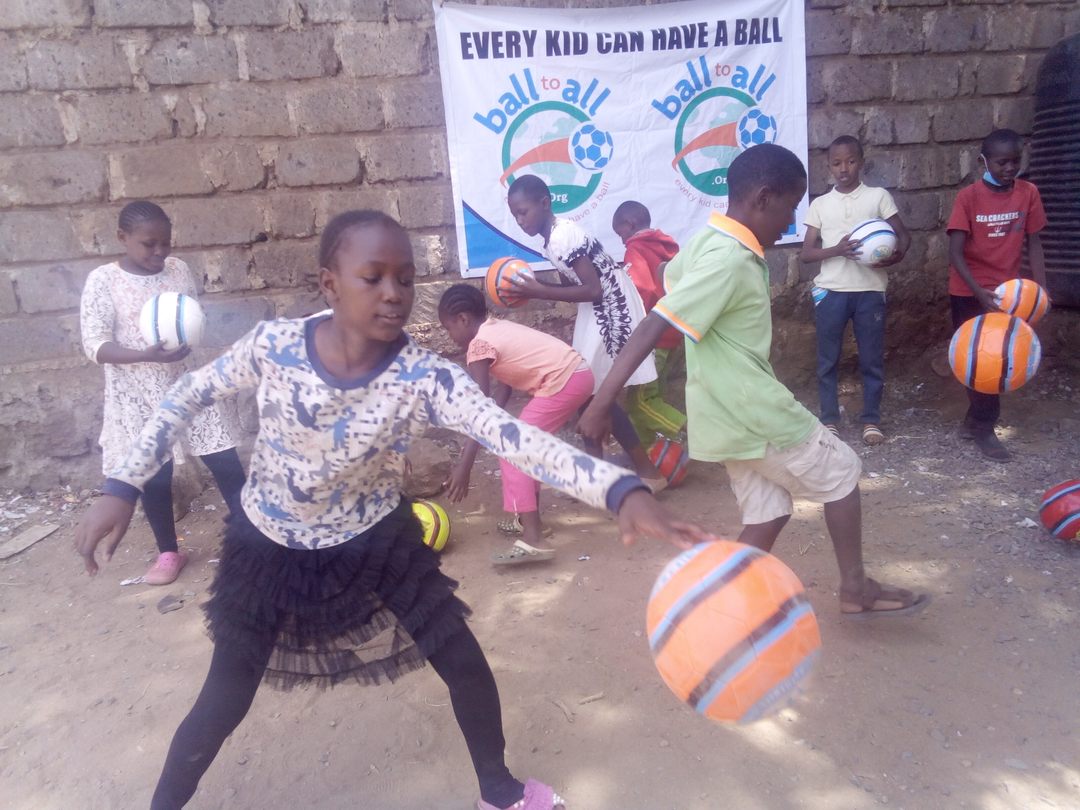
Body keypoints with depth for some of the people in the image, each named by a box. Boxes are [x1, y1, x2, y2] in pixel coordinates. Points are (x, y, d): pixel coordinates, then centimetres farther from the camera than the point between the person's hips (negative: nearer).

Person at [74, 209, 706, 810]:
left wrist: (622, 491, -56)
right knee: (225, 702, 8)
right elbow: (185, 399, -6)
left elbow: (517, 437, -42)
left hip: (375, 539, 1)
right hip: (271, 546, 0)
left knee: (466, 665, 3)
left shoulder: (426, 378, -28)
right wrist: (123, 487, -11)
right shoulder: (273, 345, -23)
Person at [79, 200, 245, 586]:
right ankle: (169, 553, 28)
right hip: (140, 397, -2)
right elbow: (95, 346, -13)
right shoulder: (102, 281, -8)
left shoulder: (179, 270, 2)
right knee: (155, 478, 8)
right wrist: (149, 355, -29)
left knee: (226, 462, 1)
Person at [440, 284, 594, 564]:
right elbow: (505, 387, 16)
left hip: (565, 382, -10)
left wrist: (464, 465, -15)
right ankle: (528, 518, 30)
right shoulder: (498, 328, 16)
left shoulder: (479, 345, -9)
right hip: (578, 373, 10)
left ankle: (533, 540, -15)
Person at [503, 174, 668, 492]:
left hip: (612, 311, -10)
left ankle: (649, 473, 5)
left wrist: (541, 293, -22)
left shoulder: (562, 237, -20)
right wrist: (533, 288, -3)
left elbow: (593, 290, -24)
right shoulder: (556, 235, 9)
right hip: (599, 312, 10)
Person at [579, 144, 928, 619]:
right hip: (750, 413, -9)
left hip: (732, 413, 9)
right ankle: (855, 588, 28)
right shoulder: (730, 260, -23)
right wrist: (600, 404, -31)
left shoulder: (709, 241, 6)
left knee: (767, 514, 16)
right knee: (839, 470, 12)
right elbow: (653, 327, -29)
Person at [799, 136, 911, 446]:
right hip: (830, 291, 1)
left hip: (870, 290, 0)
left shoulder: (879, 196, 3)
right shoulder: (820, 204, 5)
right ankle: (830, 420, 19)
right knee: (828, 360, 6)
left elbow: (904, 236, 5)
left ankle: (871, 420, 20)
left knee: (872, 359, 6)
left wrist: (895, 256, -18)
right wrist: (837, 249, -18)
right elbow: (806, 252, 1)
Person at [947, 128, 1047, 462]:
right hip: (969, 293, -4)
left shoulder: (1028, 193, -2)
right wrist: (981, 293, -27)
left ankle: (974, 420, 27)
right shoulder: (968, 197, -13)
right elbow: (955, 253, -17)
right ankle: (984, 428, 13)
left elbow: (1033, 243, 2)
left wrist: (1041, 288, -9)